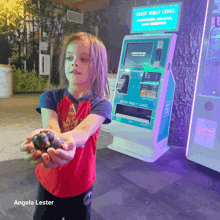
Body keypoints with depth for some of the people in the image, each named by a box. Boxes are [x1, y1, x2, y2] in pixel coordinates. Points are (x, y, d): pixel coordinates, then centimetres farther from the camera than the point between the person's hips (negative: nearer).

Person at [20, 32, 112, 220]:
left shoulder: (101, 104, -13)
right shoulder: (50, 97, -7)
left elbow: (85, 130, -32)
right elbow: (50, 126, -26)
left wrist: (67, 139, -55)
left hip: (80, 186, -1)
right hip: (48, 182, 2)